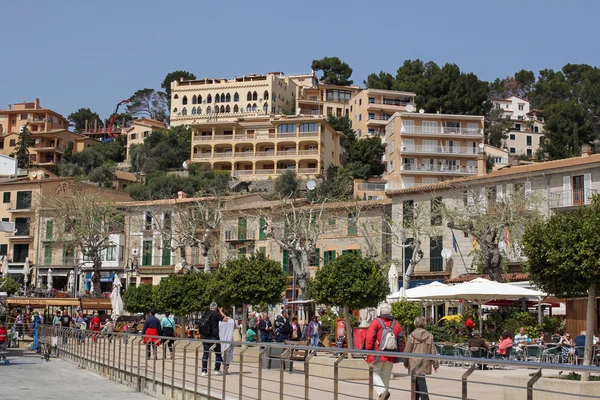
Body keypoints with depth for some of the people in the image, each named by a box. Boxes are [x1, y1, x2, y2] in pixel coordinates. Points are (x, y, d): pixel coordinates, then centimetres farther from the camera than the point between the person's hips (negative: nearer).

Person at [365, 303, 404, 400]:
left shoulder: (375, 322, -6)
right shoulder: (396, 325, 8)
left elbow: (370, 338, -11)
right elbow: (401, 342, 8)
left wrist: (368, 351, 0)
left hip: (377, 356, -4)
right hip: (391, 357, 4)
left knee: (375, 374, 4)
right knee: (386, 376, 14)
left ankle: (382, 392, -19)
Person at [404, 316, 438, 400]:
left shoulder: (412, 336, -7)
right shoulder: (429, 336, 1)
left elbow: (407, 351, -3)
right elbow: (433, 351, 3)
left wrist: (406, 363, 10)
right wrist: (436, 364, 9)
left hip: (414, 364, -3)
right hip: (425, 364, 3)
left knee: (421, 383, -1)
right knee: (419, 382, 14)